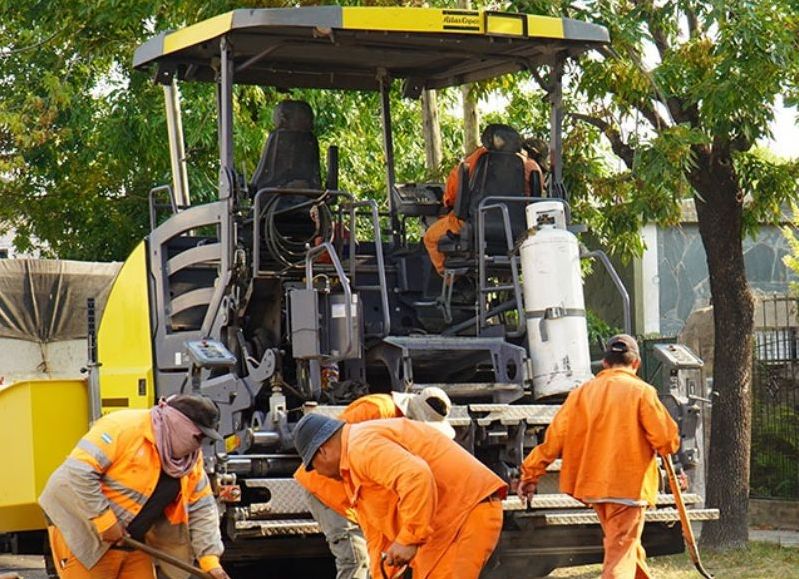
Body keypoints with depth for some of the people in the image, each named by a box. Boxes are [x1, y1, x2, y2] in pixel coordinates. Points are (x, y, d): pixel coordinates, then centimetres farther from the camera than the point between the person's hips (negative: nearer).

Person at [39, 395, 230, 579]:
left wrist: (210, 560, -6)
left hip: (132, 543, 8)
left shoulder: (192, 458, 2)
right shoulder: (123, 428, -22)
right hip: (81, 535, -8)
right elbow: (77, 472, -28)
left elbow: (201, 510, 6)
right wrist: (105, 521, -25)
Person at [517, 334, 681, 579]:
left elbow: (554, 438, 4)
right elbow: (666, 440, -11)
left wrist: (530, 475, 10)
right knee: (620, 558, -6)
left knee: (627, 547, 23)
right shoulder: (641, 391, -8)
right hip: (629, 485, -5)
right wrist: (669, 446, 13)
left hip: (594, 485, 5)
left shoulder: (582, 393, 5)